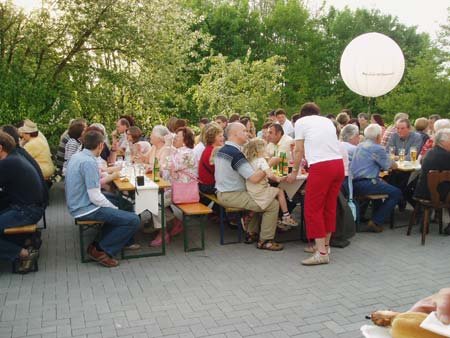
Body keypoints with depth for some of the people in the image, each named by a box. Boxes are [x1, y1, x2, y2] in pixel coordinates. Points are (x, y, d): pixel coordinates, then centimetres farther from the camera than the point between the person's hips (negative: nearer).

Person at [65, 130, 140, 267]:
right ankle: (100, 250, -3)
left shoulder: (76, 156, 7)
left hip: (78, 203, 11)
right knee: (133, 220, -16)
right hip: (86, 209, -10)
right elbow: (95, 197, -24)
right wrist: (114, 208, -10)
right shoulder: (89, 162, -22)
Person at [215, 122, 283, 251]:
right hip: (232, 196, -10)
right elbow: (254, 178, -26)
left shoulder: (221, 150, 9)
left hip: (222, 193, 10)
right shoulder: (235, 153, -21)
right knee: (273, 204, -9)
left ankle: (251, 233, 28)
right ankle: (265, 241, 1)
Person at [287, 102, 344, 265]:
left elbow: (299, 151, 8)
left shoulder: (301, 122, 9)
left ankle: (321, 253, -2)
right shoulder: (328, 121, 24)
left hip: (321, 167, -6)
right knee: (330, 207, 16)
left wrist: (294, 172, 21)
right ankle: (325, 244, 27)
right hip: (338, 163, 6)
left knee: (313, 209, 0)